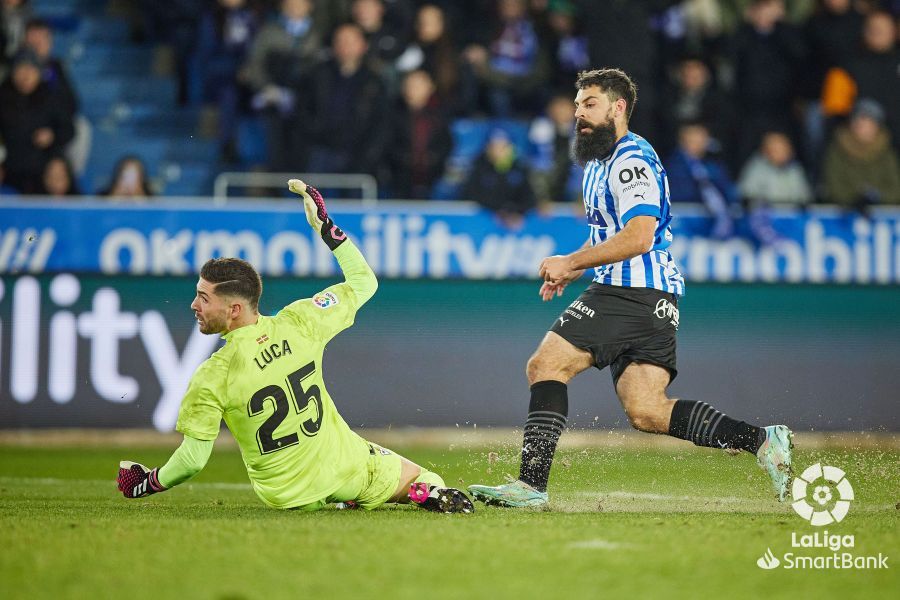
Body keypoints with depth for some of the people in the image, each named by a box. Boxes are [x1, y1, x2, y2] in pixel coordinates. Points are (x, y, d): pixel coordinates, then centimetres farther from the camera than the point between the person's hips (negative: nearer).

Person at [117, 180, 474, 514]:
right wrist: (324, 226, 10)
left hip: (289, 494, -1)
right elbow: (363, 282, 5)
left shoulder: (211, 378, -22)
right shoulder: (299, 322, -11)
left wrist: (147, 483, 3)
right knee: (418, 479, 23)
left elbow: (192, 460, -15)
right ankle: (431, 494, -11)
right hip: (345, 468, 2)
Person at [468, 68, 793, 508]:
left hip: (634, 293, -10)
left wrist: (570, 262, -15)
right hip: (650, 303, 10)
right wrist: (572, 270, 19)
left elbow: (637, 237, -22)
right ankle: (761, 441, 0)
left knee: (546, 365, -11)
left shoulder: (632, 159, -10)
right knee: (646, 410, 1)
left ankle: (532, 484, -16)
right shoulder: (599, 161, 23)